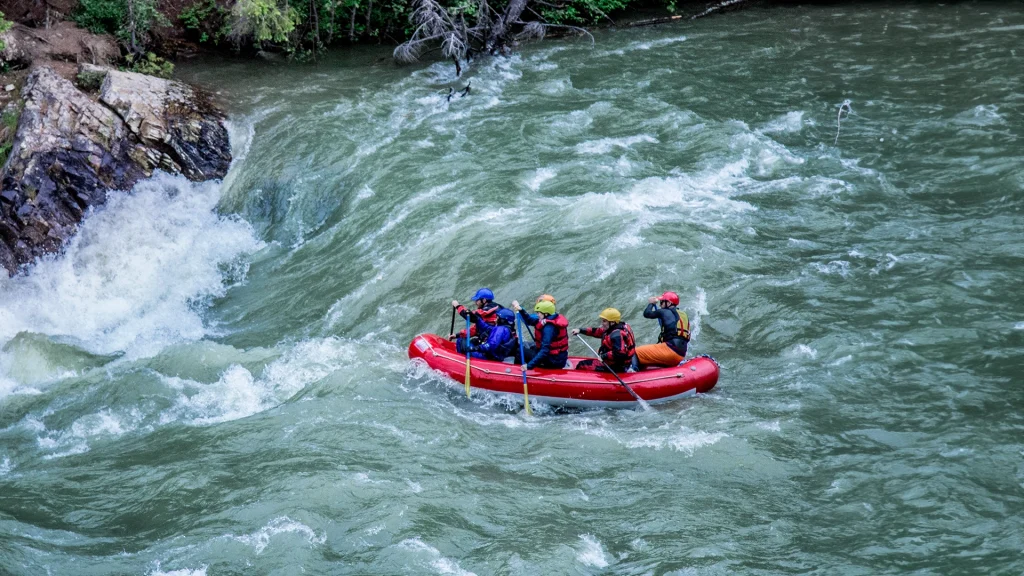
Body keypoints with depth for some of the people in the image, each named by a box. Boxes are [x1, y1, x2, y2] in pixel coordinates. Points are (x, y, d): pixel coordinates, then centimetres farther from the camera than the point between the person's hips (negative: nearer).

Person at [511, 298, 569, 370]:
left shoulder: (549, 327, -26)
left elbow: (545, 350, -32)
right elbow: (529, 320, 7)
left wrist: (530, 365, -35)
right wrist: (520, 310, -8)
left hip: (554, 361, -10)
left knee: (521, 352, -4)